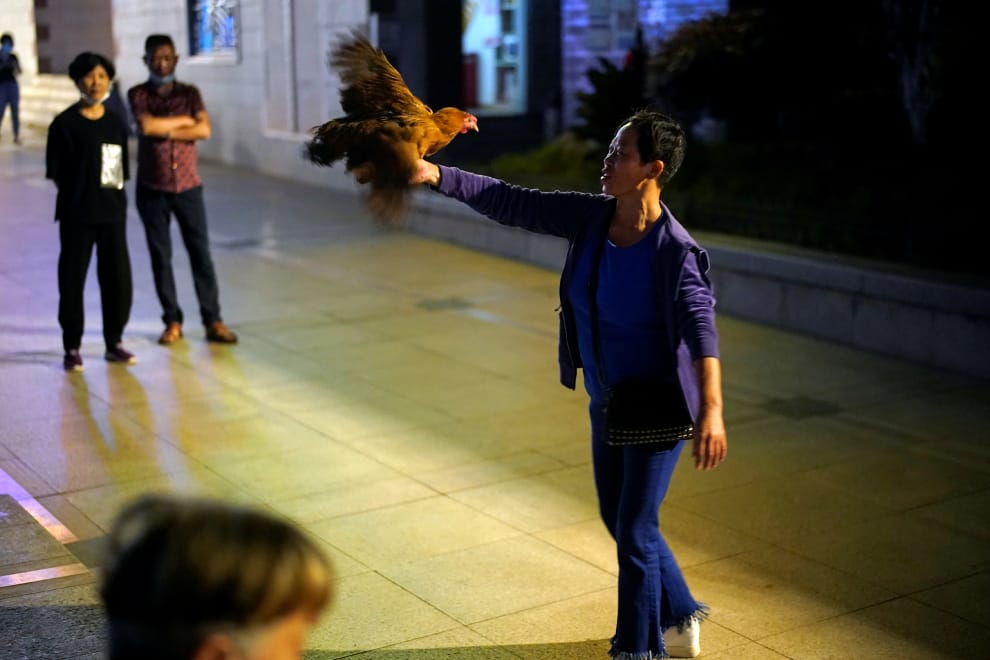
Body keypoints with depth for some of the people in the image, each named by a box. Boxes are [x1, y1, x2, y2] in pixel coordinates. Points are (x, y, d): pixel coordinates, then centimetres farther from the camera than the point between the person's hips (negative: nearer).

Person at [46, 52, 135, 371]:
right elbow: (56, 173, -5)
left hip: (113, 212, 4)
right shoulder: (65, 123, -4)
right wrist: (75, 195, -10)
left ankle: (114, 343, 20)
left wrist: (118, 198, 5)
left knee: (118, 277, 6)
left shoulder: (116, 123, 10)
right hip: (77, 213, -4)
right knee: (72, 278, 2)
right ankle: (72, 348, 11)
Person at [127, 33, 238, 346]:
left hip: (188, 186, 1)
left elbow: (204, 130, -10)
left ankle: (213, 321, 4)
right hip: (151, 189, 0)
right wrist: (183, 121, -8)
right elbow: (147, 125, -18)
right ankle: (172, 321, 14)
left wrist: (164, 131, -14)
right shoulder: (137, 94, 2)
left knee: (201, 253, -1)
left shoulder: (189, 93, 6)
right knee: (160, 256, 5)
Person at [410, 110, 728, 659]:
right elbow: (511, 204, -5)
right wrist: (438, 176, -11)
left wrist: (711, 409, -49)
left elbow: (700, 326, -36)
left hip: (657, 407, -8)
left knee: (633, 532, 0)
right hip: (607, 399, 8)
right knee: (616, 516, 22)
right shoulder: (590, 217, -6)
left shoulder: (674, 252, -25)